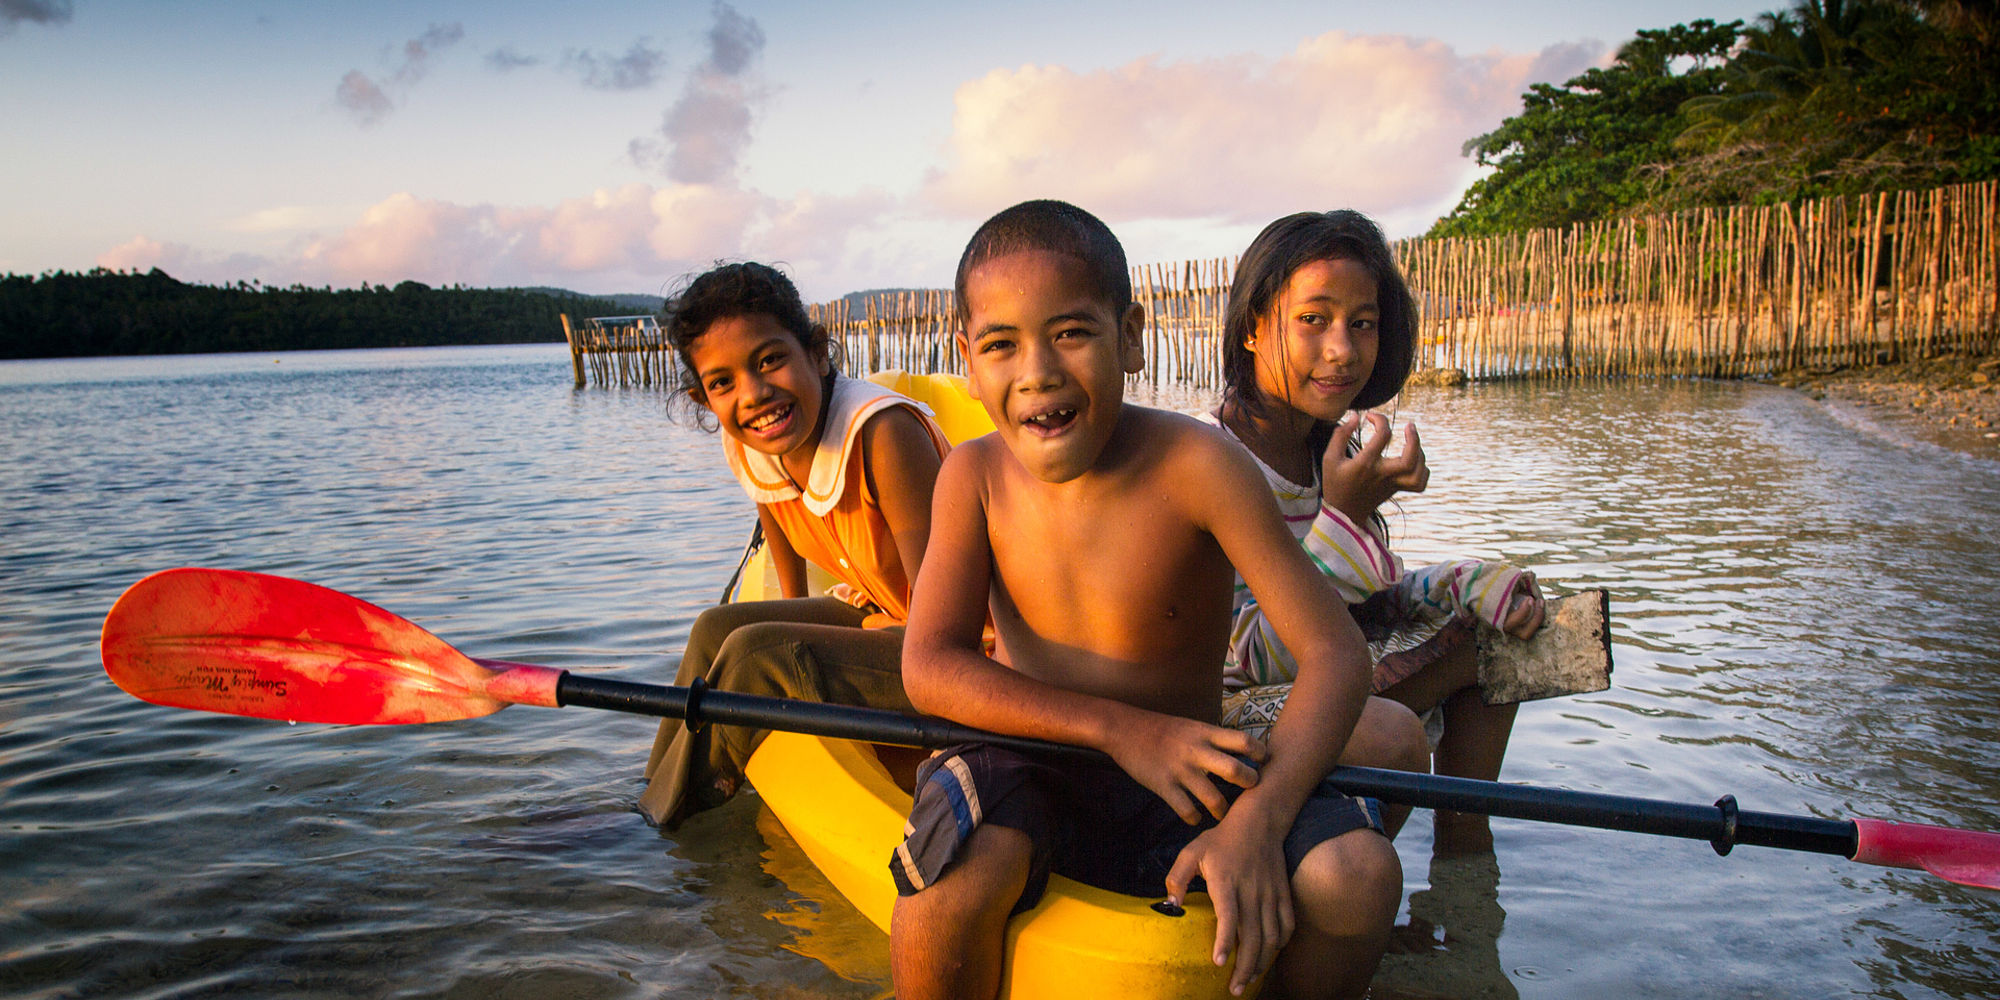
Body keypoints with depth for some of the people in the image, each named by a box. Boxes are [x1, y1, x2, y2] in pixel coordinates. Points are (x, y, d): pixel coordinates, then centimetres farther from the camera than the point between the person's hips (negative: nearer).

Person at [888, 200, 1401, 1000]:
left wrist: (1259, 817, -31)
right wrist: (1123, 729, -25)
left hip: (1181, 789, 0)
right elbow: (930, 668, -13)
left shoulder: (1194, 465, -13)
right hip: (1031, 785, 0)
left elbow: (1335, 651, -15)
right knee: (966, 849, -33)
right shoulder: (975, 476, -5)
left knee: (1358, 870, -23)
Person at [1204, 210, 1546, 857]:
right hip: (1231, 709, -8)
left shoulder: (1334, 446, 1)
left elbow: (1374, 597, 11)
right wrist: (1344, 516, -31)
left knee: (1493, 635, 9)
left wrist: (1473, 585, -8)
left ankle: (1462, 847, 16)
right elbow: (1260, 659, -25)